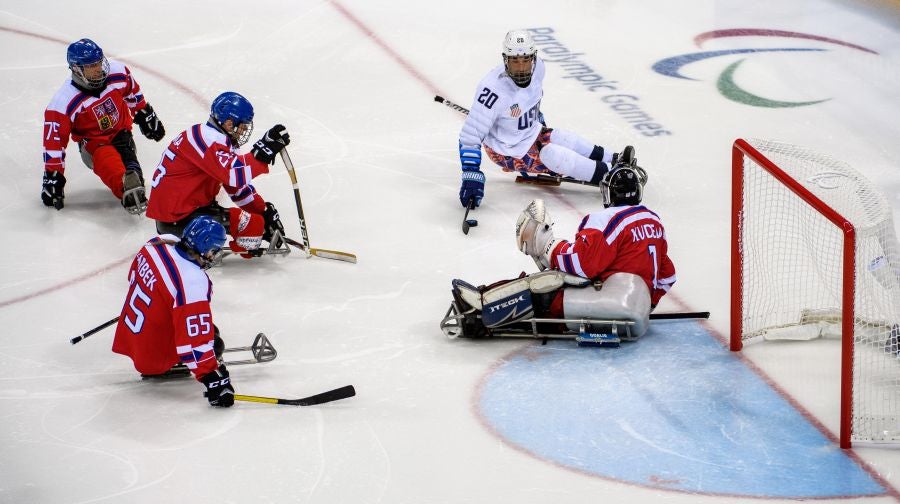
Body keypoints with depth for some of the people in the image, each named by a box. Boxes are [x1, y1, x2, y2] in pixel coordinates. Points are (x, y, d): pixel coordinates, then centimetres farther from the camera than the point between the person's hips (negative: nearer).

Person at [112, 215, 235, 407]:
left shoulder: (161, 242, -8)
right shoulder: (194, 283, -31)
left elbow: (134, 275, 15)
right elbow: (195, 340, -34)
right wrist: (212, 378, -33)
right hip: (152, 359, -8)